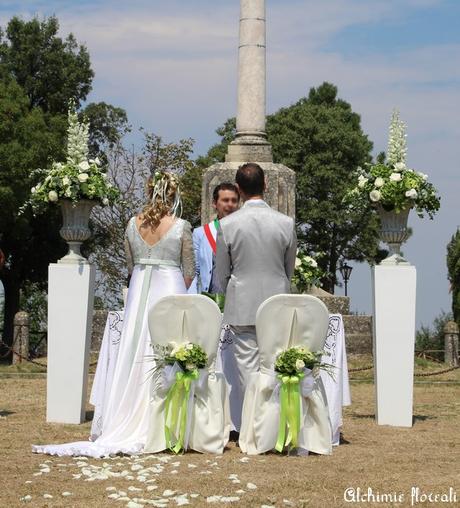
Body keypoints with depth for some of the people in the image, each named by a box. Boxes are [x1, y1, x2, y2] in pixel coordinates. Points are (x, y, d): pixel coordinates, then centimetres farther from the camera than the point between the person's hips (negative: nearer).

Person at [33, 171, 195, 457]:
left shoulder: (133, 224, 4)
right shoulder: (181, 227, -6)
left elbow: (131, 265, 13)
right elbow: (190, 271, 0)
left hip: (139, 291, 4)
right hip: (170, 289, -4)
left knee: (135, 357, 7)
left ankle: (129, 425, 7)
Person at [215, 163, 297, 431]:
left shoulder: (227, 225, -7)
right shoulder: (286, 223, -4)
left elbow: (221, 274, 2)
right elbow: (290, 269, 8)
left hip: (242, 306, -1)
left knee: (249, 368, 3)